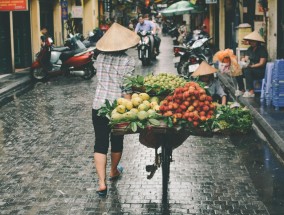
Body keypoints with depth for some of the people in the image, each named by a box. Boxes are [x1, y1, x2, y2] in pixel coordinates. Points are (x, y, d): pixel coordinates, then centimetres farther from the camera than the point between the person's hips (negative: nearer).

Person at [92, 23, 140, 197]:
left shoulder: (100, 57, 2)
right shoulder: (128, 61, -12)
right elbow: (126, 89, -15)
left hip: (99, 105, 3)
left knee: (100, 143, 4)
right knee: (117, 141, 19)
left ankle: (102, 183, -5)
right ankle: (114, 171, 41)